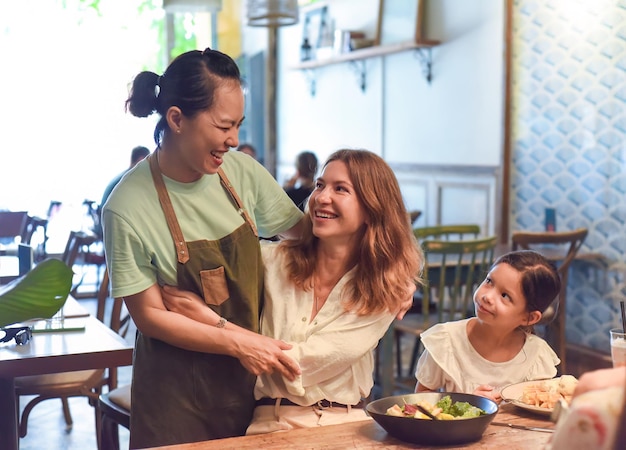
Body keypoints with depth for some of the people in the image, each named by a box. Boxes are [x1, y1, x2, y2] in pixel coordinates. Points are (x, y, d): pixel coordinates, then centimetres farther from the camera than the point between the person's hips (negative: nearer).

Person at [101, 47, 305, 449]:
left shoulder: (243, 172, -6)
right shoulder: (128, 208, -18)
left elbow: (304, 231, 4)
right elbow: (150, 316, -13)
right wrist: (237, 344, -21)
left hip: (252, 375, 4)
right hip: (179, 391, -4)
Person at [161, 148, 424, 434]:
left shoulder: (385, 290, -1)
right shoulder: (272, 260, 2)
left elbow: (304, 361, -10)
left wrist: (214, 323, -14)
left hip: (347, 422, 1)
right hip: (273, 422, 0)